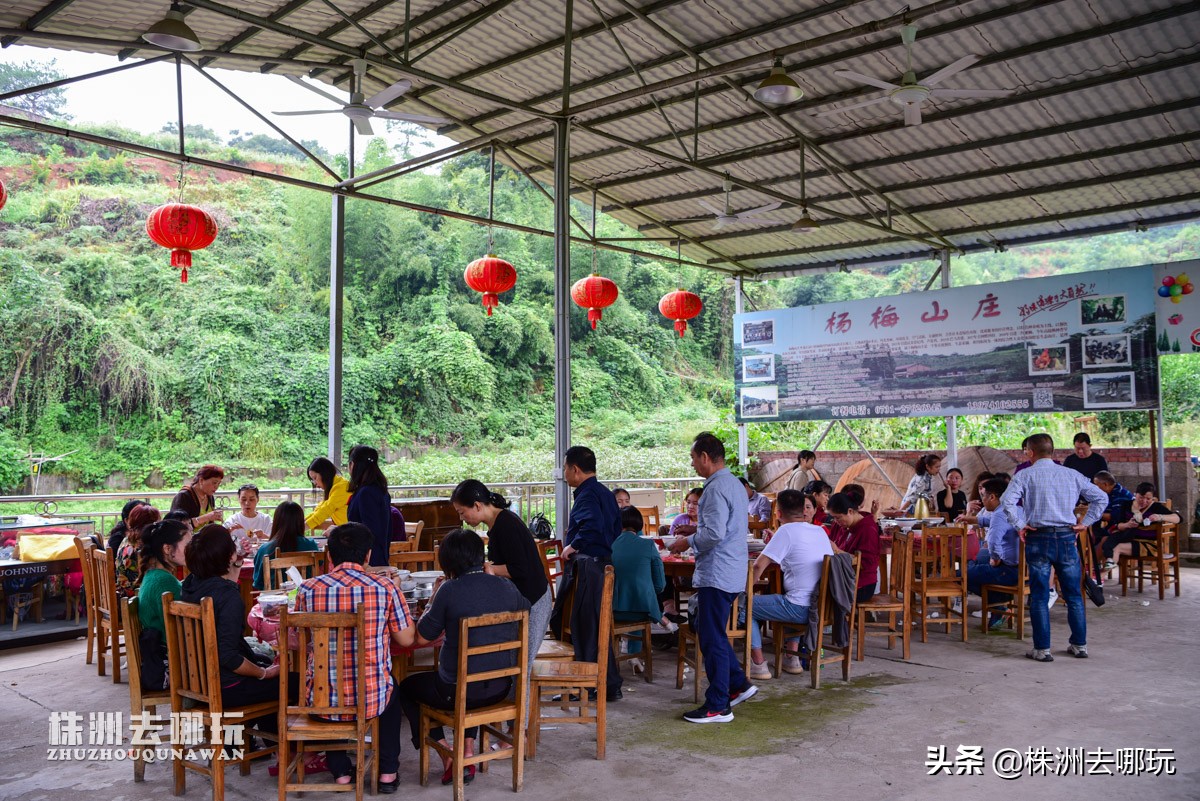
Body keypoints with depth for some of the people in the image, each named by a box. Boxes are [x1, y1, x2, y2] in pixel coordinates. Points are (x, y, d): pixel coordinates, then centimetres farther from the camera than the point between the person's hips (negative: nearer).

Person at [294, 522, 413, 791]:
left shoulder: (308, 589, -6)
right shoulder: (385, 588, -10)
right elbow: (407, 639, 0)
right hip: (371, 700, -1)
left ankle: (340, 769, 33)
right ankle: (388, 772, 31)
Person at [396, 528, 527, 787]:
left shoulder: (450, 590, -18)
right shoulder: (507, 587, -5)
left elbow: (421, 638, -9)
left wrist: (432, 602, 5)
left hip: (458, 692, -5)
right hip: (500, 688, 5)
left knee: (407, 687, 24)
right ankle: (468, 750, 26)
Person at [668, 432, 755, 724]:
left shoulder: (716, 488, -18)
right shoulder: (735, 484, 14)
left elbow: (714, 533, -25)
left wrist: (688, 542, -9)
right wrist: (696, 532, 19)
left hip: (717, 574, -10)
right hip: (732, 571, 10)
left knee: (712, 639, -1)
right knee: (706, 629, 21)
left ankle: (718, 706, 7)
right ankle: (738, 683, 25)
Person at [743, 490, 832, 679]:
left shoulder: (787, 531, -11)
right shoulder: (820, 531, 10)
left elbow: (759, 565, -16)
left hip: (801, 610, -8)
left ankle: (759, 665, 8)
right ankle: (793, 659, 32)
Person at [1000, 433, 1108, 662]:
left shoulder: (1025, 475, -4)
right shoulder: (1072, 475, 8)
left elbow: (1007, 500, -19)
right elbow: (1101, 497, 11)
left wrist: (1019, 525, -8)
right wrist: (1085, 523, 11)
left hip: (1038, 538, -3)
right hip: (1066, 538, 3)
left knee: (1039, 596, 3)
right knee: (1074, 594, 14)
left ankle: (1042, 649, 5)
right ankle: (1080, 645, 20)